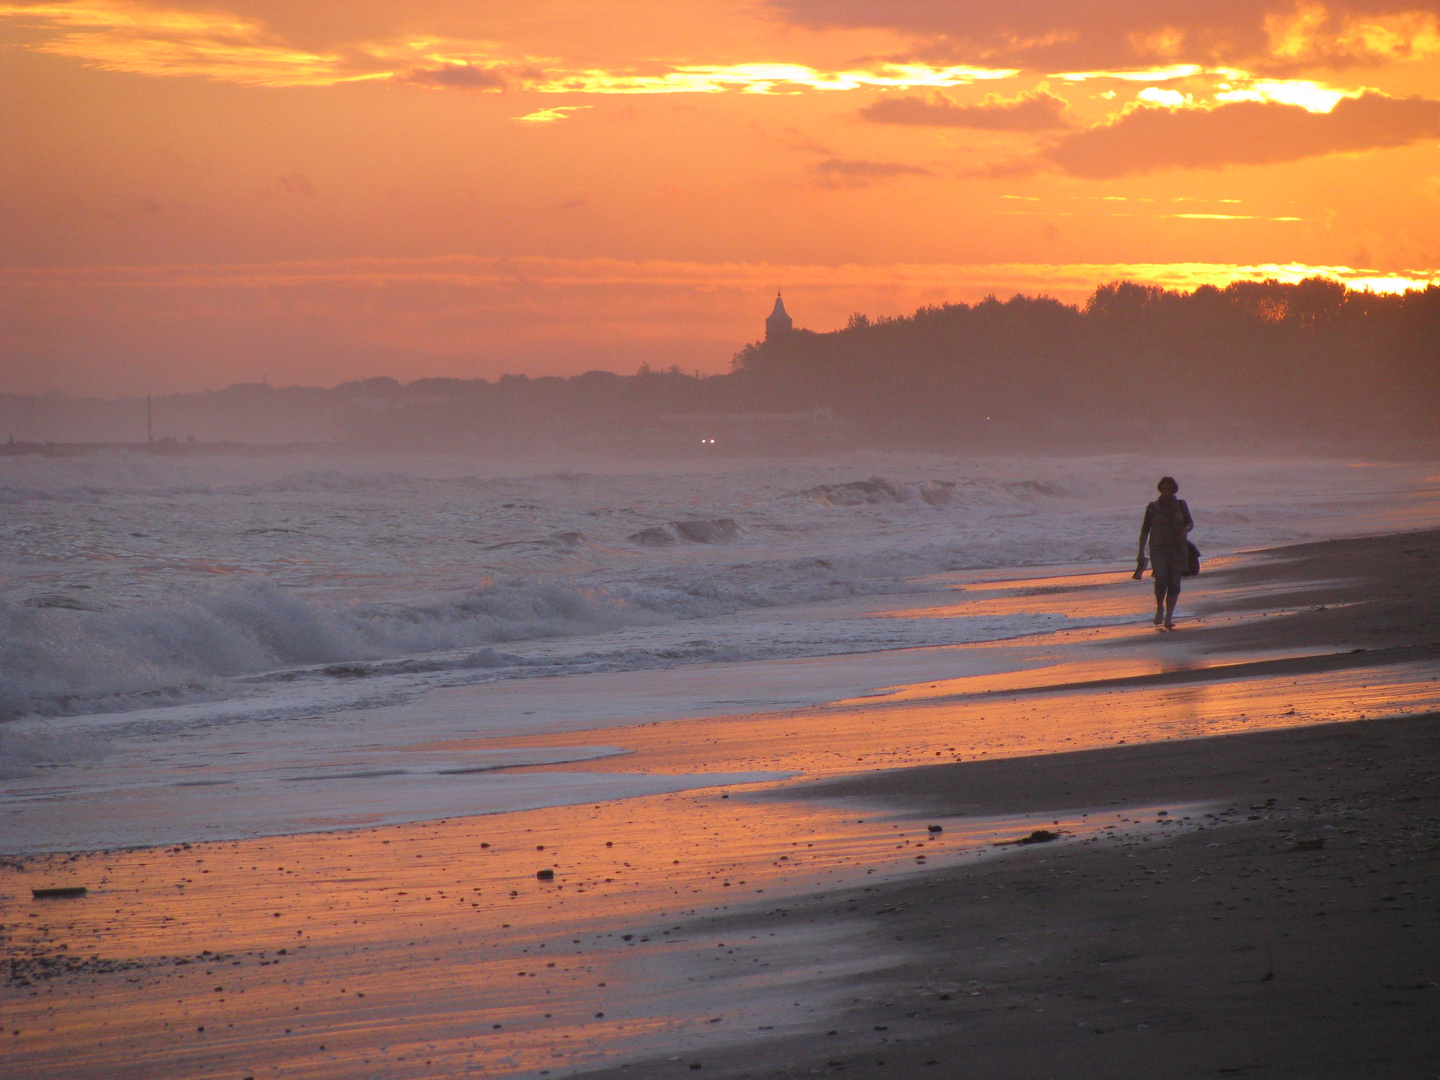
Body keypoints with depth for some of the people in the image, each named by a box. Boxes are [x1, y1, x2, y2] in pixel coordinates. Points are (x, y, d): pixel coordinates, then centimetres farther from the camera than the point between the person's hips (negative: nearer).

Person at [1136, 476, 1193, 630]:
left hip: (1178, 548, 2)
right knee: (1161, 581, -19)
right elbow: (1145, 529, 6)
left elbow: (1190, 523, 10)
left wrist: (1185, 530, -15)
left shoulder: (1181, 505, 6)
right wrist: (1141, 551, 3)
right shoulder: (1153, 507, 2)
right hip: (1159, 549, -2)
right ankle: (1160, 608, 7)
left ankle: (1169, 617, 4)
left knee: (1174, 583, -4)